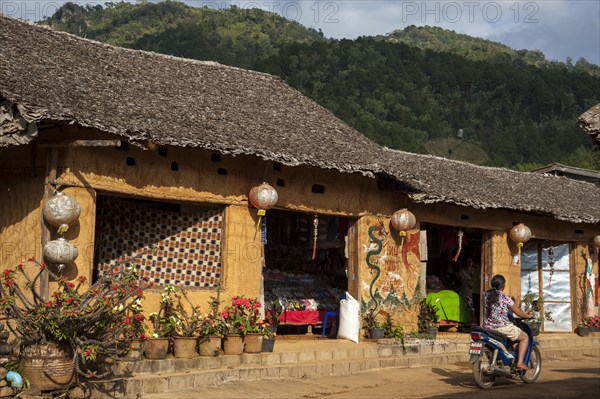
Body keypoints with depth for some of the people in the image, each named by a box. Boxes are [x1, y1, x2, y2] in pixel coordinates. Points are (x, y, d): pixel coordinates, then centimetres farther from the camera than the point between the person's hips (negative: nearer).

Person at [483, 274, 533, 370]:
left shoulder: (486, 295, 5)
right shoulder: (505, 298, -10)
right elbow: (519, 313, -5)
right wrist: (527, 315, 18)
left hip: (488, 328, 6)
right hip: (503, 328, -6)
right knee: (525, 337, 16)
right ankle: (520, 362, 4)